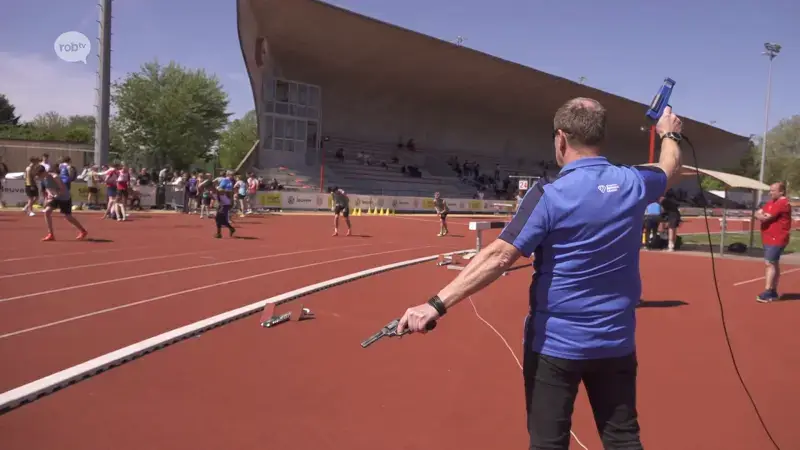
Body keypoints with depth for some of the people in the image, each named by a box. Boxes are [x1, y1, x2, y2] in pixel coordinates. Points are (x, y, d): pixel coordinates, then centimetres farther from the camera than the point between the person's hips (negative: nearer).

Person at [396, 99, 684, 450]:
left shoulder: (549, 195, -16)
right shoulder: (633, 183, -1)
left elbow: (498, 257, -24)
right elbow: (670, 169, 23)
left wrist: (437, 304, -24)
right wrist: (670, 134, 45)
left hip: (555, 344, -4)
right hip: (616, 342, 5)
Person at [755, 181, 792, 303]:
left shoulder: (782, 203, -17)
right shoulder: (771, 202, 15)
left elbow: (765, 218, -22)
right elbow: (758, 213, 12)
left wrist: (760, 215, -2)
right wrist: (762, 215, -9)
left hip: (776, 239, -10)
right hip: (769, 239, 10)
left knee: (770, 264, -13)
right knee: (773, 264, 15)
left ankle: (767, 293, -15)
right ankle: (773, 292, 23)